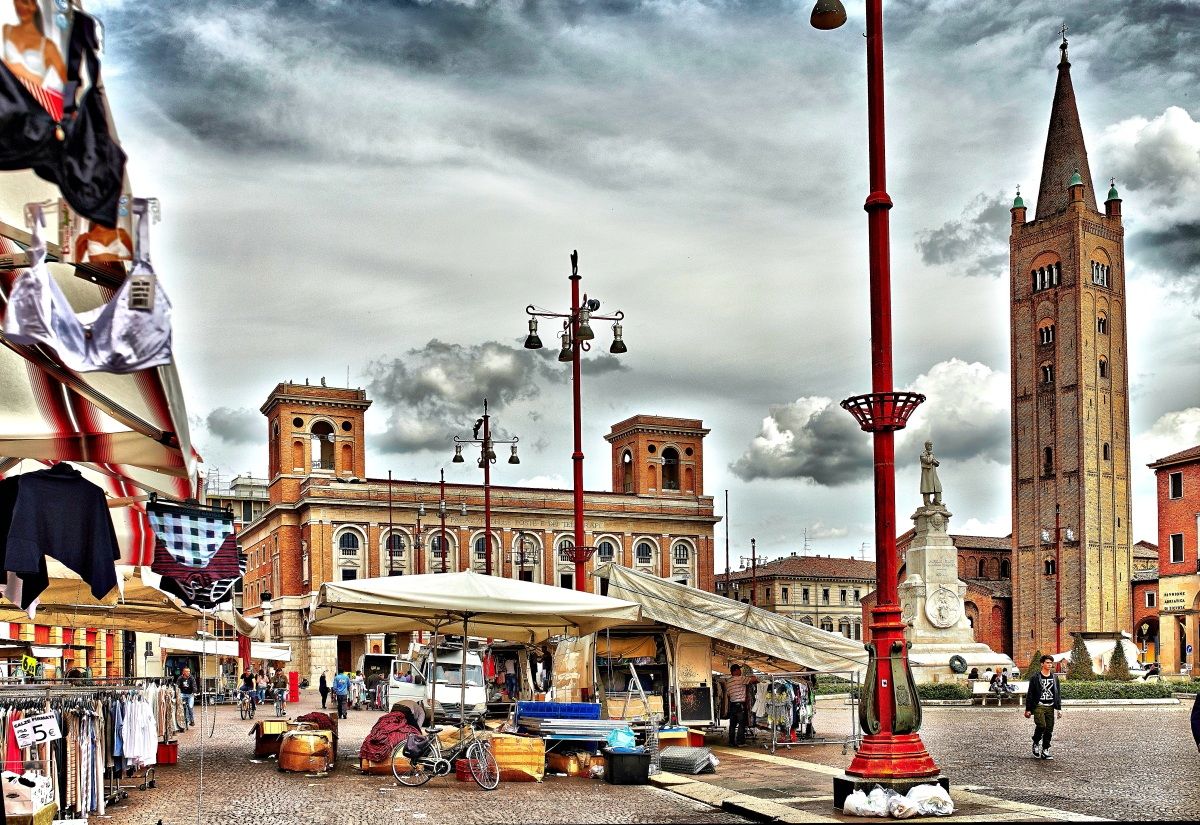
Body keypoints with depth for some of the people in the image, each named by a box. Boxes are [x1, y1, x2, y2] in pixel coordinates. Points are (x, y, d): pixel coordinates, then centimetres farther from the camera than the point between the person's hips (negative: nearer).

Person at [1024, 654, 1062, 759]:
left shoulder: (1054, 678, 12)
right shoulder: (1036, 678, -1)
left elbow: (1058, 694, 17)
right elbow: (1030, 694, -1)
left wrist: (1059, 708, 10)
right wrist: (1028, 709, -3)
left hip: (1050, 707, 4)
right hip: (1039, 706, -4)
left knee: (1049, 729, 1)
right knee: (1041, 726, -21)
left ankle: (1045, 751, 11)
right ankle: (1036, 744, 3)